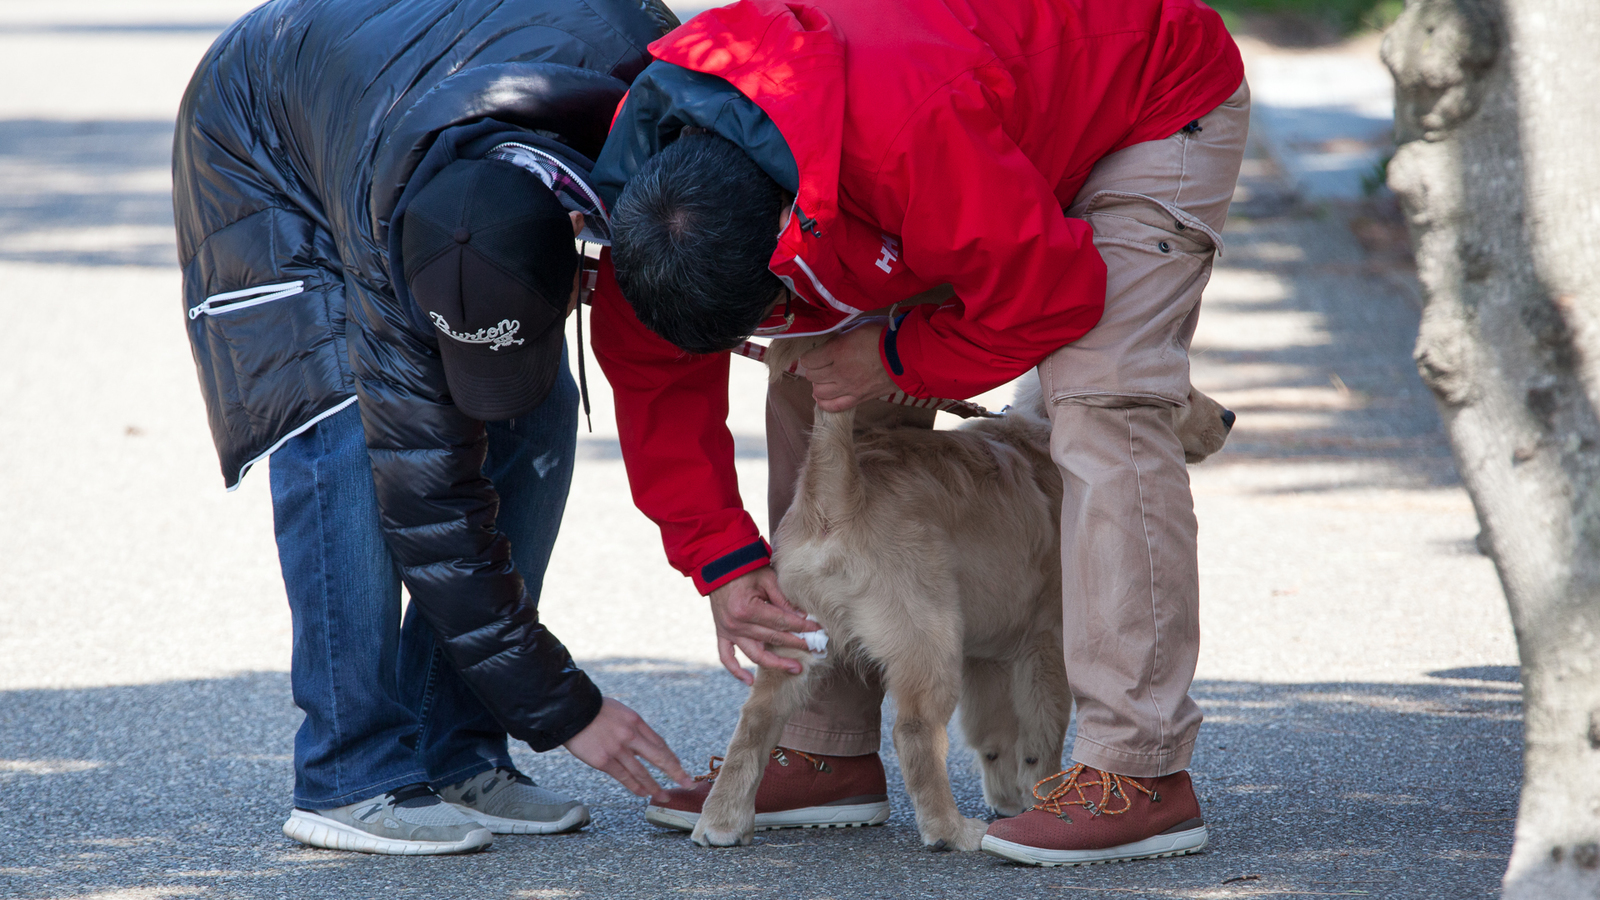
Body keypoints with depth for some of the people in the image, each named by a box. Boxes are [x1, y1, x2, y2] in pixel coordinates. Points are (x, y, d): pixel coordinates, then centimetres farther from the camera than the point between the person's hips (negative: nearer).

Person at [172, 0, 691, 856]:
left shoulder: (646, 69, -36)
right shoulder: (393, 253, -41)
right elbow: (433, 506, -33)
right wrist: (562, 708, -30)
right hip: (259, 149, -5)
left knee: (535, 420, -8)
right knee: (343, 433, -22)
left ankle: (456, 757, -1)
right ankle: (354, 778, -15)